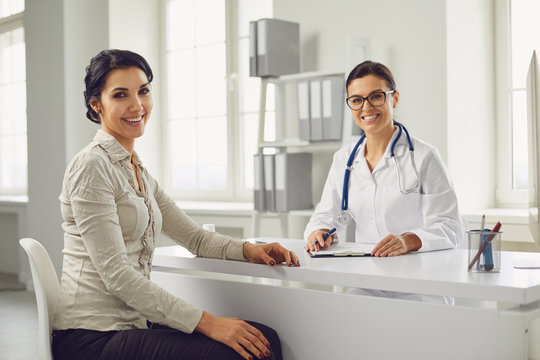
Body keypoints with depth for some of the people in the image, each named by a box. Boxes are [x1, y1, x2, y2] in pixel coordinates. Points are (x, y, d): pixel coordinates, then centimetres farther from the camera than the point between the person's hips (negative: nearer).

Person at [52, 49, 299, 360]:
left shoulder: (138, 171, 15)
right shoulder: (93, 166, -12)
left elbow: (193, 236, 19)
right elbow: (116, 274, -19)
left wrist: (248, 249, -2)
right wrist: (207, 322, -21)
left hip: (134, 322, 8)